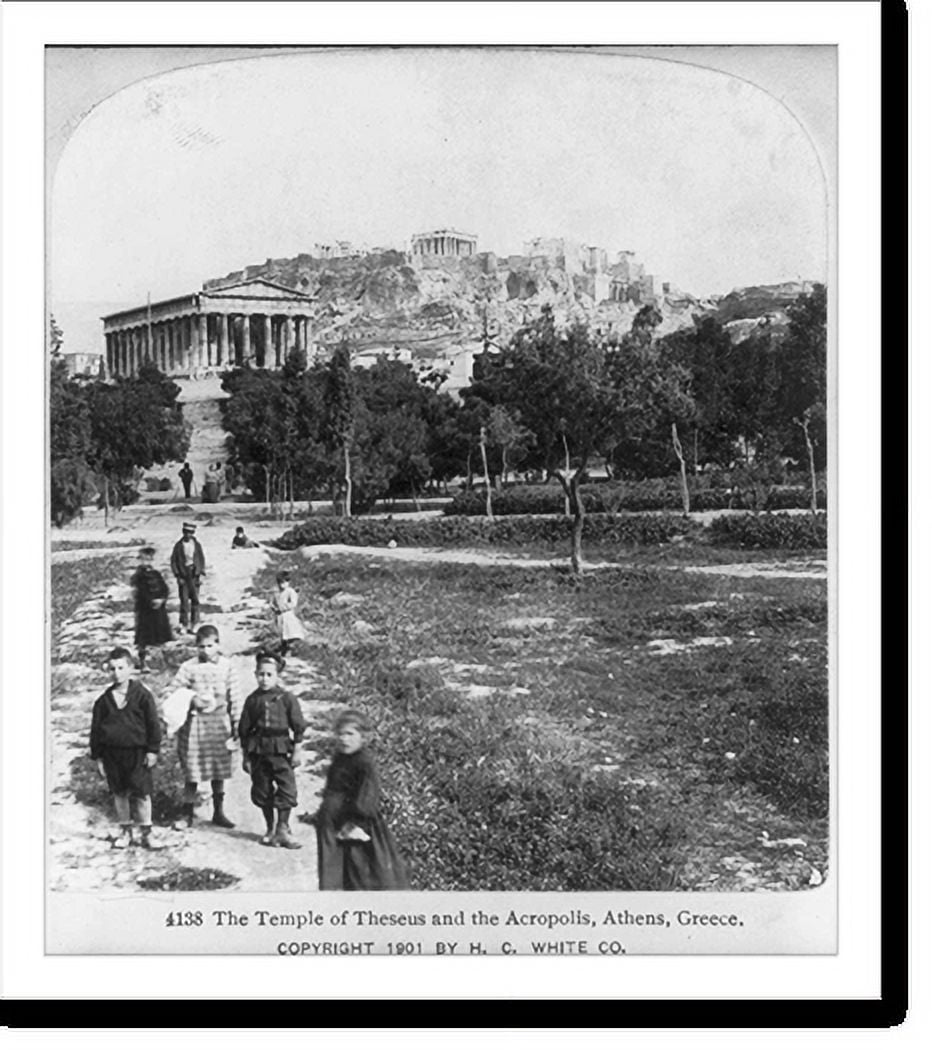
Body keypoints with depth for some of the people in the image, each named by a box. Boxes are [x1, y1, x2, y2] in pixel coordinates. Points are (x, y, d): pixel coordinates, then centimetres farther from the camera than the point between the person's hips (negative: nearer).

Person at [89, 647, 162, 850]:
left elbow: (153, 724, -1)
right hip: (112, 753, 3)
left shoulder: (142, 695, -4)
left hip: (137, 751, -3)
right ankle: (125, 831, 22)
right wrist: (97, 756, 6)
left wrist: (153, 750, -5)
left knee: (142, 793, -4)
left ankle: (145, 832, 8)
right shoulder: (103, 700, 5)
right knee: (119, 793, 10)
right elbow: (96, 729, 9)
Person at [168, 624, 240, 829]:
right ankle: (187, 814, 15)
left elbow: (233, 697, 3)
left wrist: (234, 726, 3)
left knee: (219, 770, 11)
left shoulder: (226, 666, -2)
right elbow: (172, 691, -5)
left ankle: (218, 812, 24)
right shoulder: (188, 667, -7)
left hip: (219, 721, 2)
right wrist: (191, 700, -21)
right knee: (192, 771, 3)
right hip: (195, 722, -2)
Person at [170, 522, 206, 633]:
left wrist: (201, 573, 1)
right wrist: (178, 576, -4)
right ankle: (184, 625, 4)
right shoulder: (178, 546, 1)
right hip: (183, 575, -1)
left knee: (195, 599, -3)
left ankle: (194, 625, 3)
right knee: (184, 600, -3)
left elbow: (202, 560, 10)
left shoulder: (197, 545, 5)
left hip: (194, 575, 1)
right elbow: (174, 562, 3)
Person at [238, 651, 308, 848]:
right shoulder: (252, 700, 3)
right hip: (258, 750, 2)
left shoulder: (286, 698, -3)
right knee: (262, 791, 8)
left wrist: (296, 751, 0)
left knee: (287, 788, -7)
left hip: (281, 750, -2)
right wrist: (245, 756, 7)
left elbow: (298, 726, 2)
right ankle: (270, 829, 22)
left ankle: (283, 829, 5)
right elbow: (244, 730, 8)